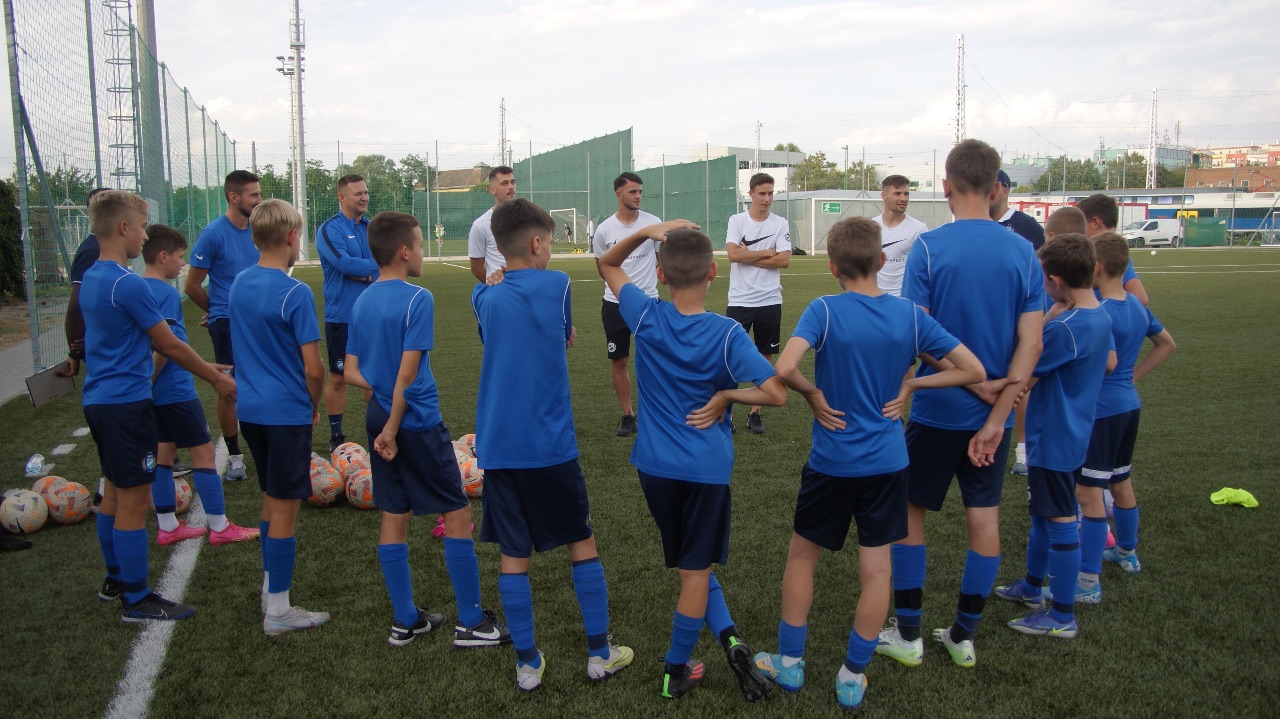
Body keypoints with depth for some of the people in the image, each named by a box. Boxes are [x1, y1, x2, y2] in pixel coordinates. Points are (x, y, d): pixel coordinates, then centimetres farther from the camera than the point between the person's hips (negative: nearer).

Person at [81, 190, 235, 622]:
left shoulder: (89, 279, 10)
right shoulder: (127, 284, -19)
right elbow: (169, 346, -13)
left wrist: (206, 368, 20)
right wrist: (216, 379, 0)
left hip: (99, 400, 10)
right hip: (127, 404, -10)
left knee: (115, 493, 19)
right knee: (134, 502, -1)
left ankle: (115, 581, 32)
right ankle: (137, 600, 8)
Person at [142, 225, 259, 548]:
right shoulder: (167, 294, -17)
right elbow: (163, 347, -24)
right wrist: (149, 381, -13)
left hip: (154, 392, 9)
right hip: (176, 390, -9)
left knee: (165, 451, 15)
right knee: (203, 452, -1)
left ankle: (167, 526, 22)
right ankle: (220, 527, 5)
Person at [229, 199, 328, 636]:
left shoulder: (238, 284, 6)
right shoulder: (295, 294, -17)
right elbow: (313, 368, -18)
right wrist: (314, 405, 1)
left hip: (250, 409, 7)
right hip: (287, 412, -7)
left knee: (271, 500, 20)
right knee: (285, 508, 1)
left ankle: (270, 591, 30)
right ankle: (278, 611, 9)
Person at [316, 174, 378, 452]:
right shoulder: (329, 229, -8)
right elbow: (344, 262, -22)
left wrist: (365, 274, -17)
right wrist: (377, 266, -11)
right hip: (342, 316, -5)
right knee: (338, 377, 5)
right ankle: (336, 436, 15)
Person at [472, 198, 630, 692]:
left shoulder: (485, 298, 2)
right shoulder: (556, 285, -7)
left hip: (498, 447, 3)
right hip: (550, 445, -2)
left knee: (513, 554, 8)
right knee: (582, 542, 13)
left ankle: (527, 664, 15)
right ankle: (600, 654, 20)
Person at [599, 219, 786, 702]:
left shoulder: (646, 318, -7)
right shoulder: (727, 334, -14)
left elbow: (608, 264, 9)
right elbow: (775, 392, -21)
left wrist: (646, 231, -6)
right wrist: (725, 395, -7)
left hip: (655, 464, 3)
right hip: (707, 468, -2)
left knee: (692, 564, 19)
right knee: (695, 569, 9)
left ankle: (727, 636, 11)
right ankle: (676, 670, 13)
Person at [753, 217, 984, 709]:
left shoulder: (825, 310, -14)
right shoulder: (910, 315, -5)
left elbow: (784, 368, -29)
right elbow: (973, 370, -4)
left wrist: (813, 395, -11)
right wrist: (911, 385, 2)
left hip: (831, 461, -2)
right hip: (887, 462, 2)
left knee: (802, 556, 17)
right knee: (876, 570, 11)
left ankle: (789, 663, 26)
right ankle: (853, 677, 20)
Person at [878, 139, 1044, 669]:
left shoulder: (929, 247, -12)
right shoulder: (1023, 252, -1)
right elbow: (1030, 342, -7)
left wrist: (974, 383, -9)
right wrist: (997, 412, -10)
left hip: (937, 410, -4)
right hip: (994, 412, 4)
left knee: (907, 511, 11)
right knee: (984, 517, 12)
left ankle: (908, 635, 18)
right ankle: (963, 637, 23)